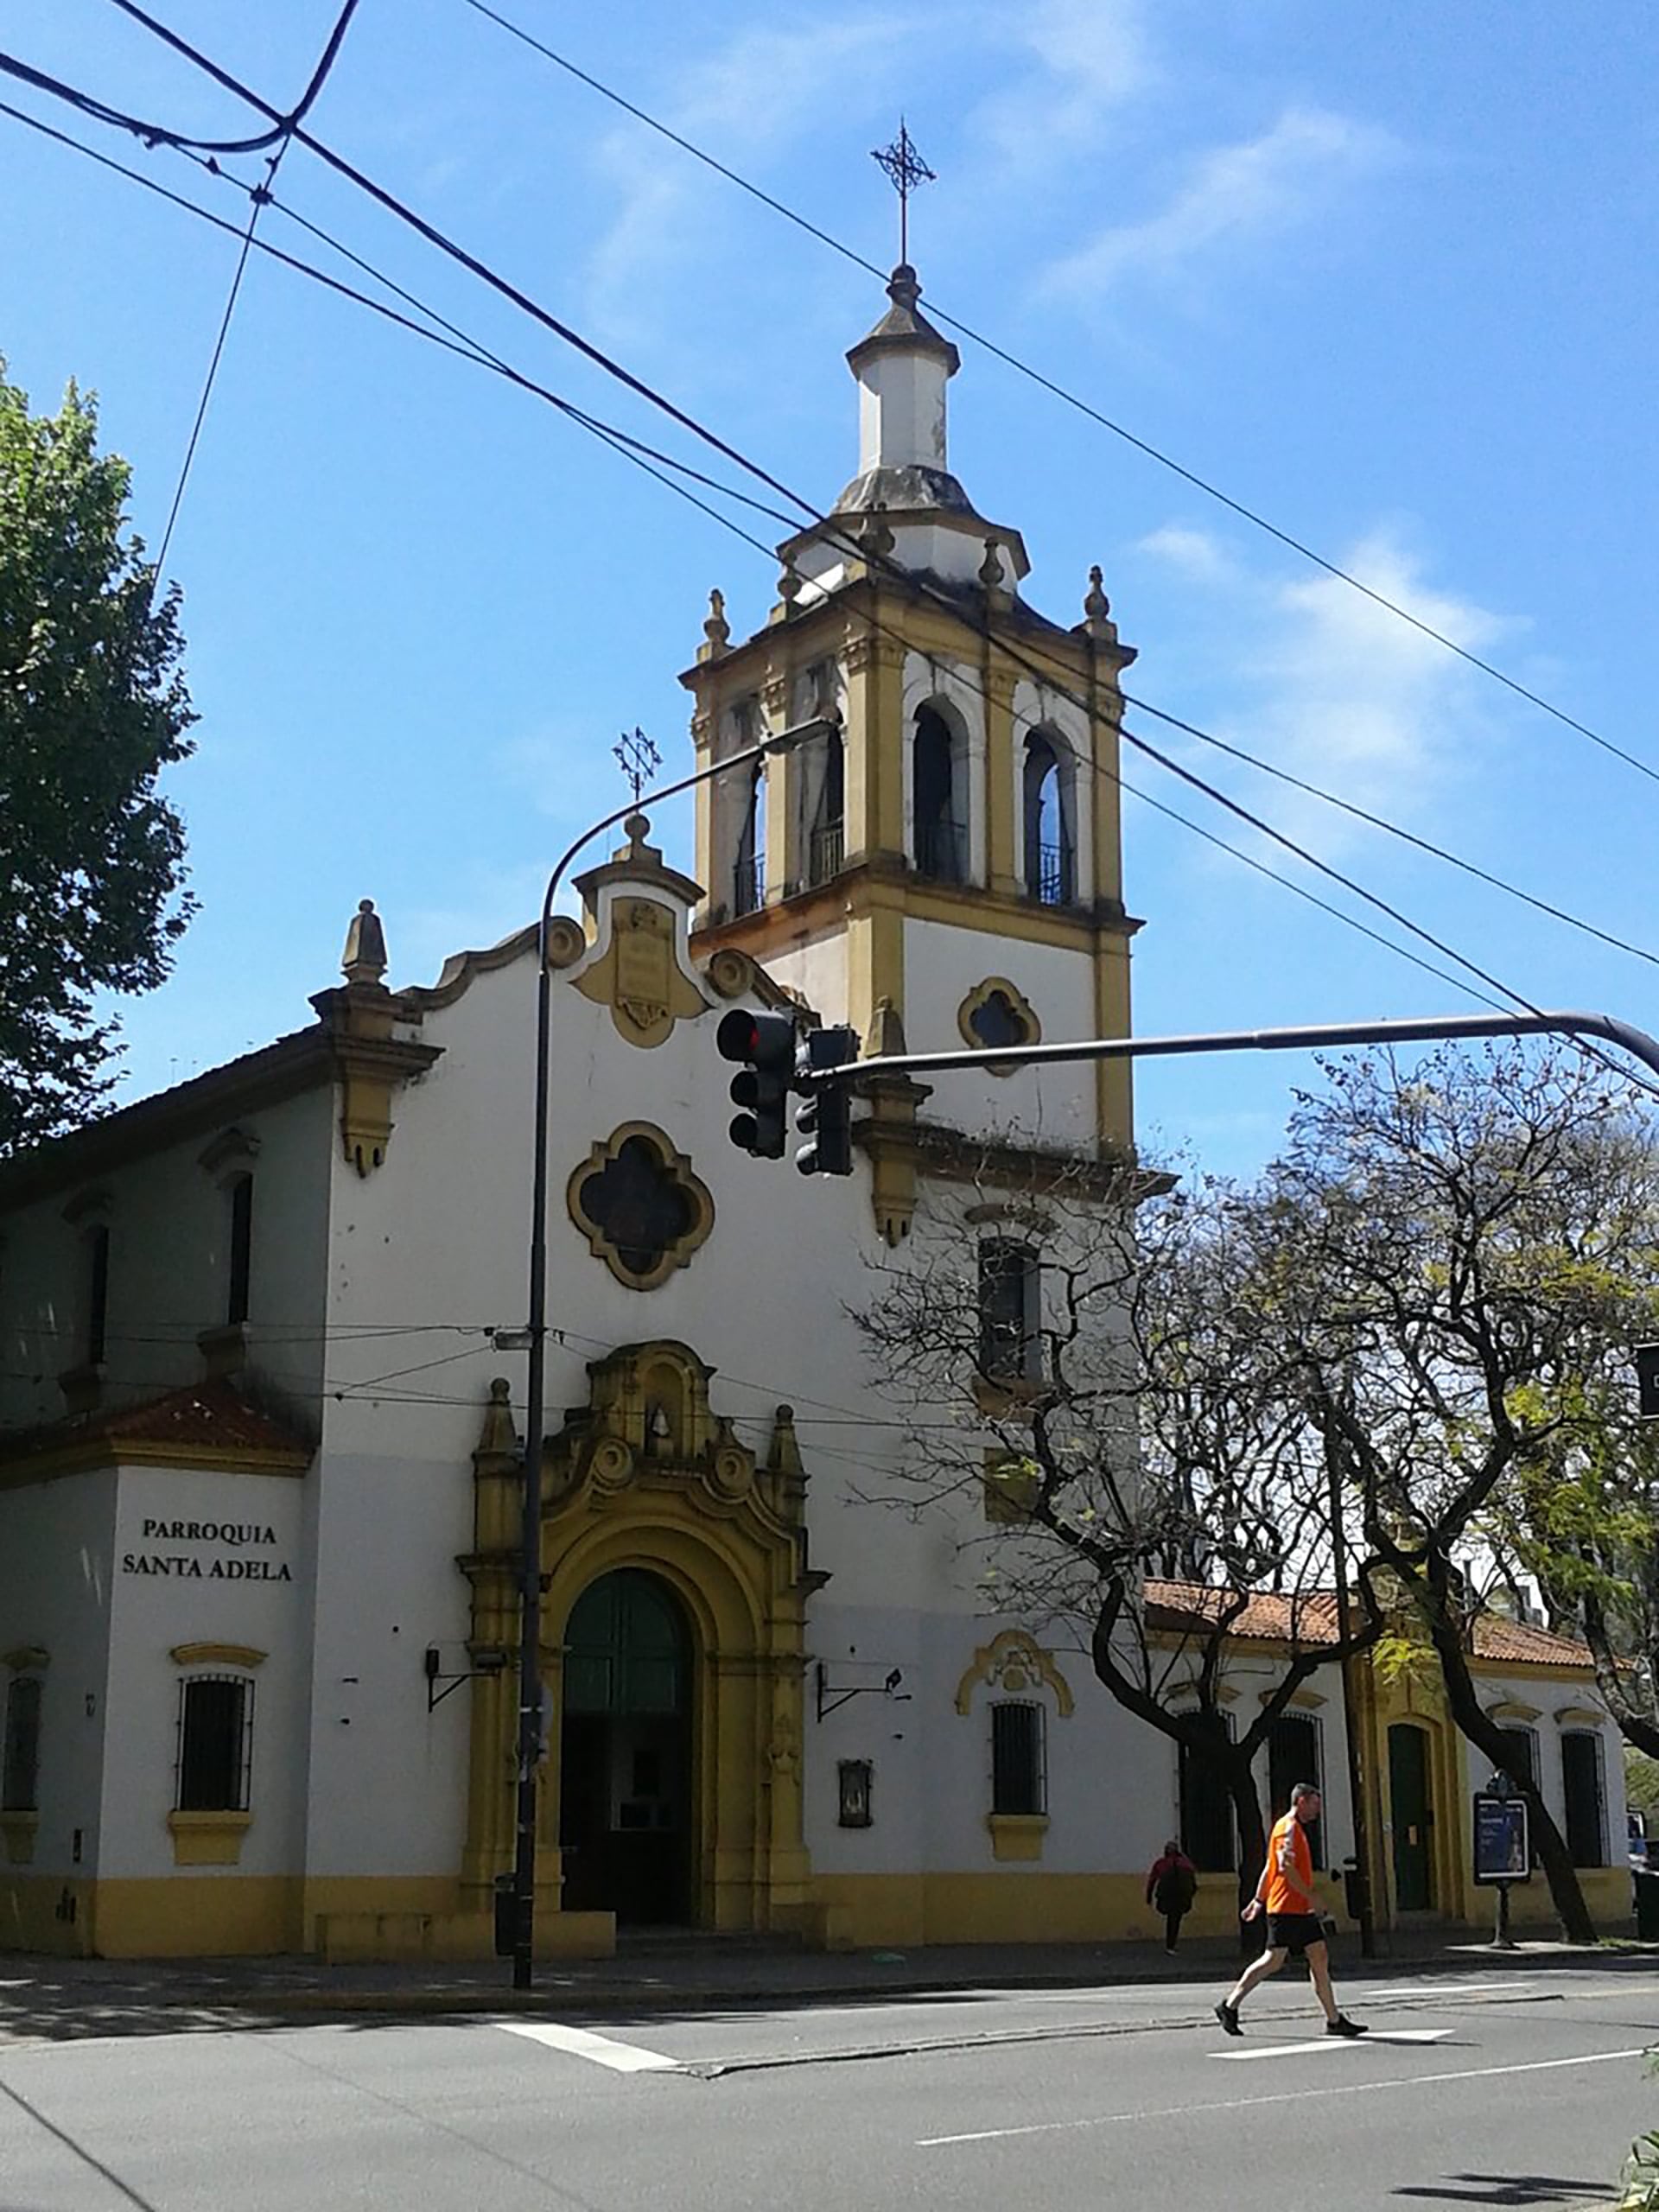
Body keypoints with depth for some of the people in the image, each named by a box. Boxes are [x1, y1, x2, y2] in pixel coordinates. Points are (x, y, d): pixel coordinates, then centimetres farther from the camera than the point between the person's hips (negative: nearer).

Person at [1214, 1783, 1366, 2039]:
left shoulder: (1297, 1828, 21)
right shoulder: (1287, 1828, -10)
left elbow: (1270, 1867, 24)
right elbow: (1285, 1867, -21)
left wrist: (1258, 1900, 24)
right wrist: (1311, 1897, -20)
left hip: (1301, 1910, 10)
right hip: (1286, 1909, -10)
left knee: (1320, 1959, 5)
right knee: (1273, 1960, -9)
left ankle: (1334, 2020, 5)